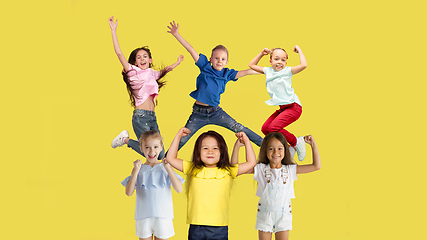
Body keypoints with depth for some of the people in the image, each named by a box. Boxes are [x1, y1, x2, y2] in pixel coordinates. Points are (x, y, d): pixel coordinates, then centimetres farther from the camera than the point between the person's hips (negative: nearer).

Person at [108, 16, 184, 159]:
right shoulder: (133, 71, 0)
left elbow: (164, 71, 39)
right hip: (140, 116, -7)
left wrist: (177, 63, 48)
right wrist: (113, 31, -13)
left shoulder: (152, 73, 17)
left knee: (160, 155, 2)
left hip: (152, 116, 7)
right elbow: (119, 54, -10)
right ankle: (125, 139, 12)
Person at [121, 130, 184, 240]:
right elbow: (129, 193, -3)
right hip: (143, 217, 1)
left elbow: (179, 189, -6)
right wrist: (136, 171, -11)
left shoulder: (165, 167, 5)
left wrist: (168, 168, -12)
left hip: (163, 217, 0)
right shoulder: (139, 168, 6)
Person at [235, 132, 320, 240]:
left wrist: (313, 144, -7)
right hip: (265, 215, 0)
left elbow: (316, 166, -1)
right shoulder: (261, 169, -5)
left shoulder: (290, 170, -2)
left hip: (283, 215, 1)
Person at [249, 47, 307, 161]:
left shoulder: (287, 71, -4)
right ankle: (289, 150, 8)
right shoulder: (268, 71, 13)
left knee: (274, 127, -22)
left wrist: (299, 50, -7)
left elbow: (303, 65, -20)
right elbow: (252, 65, 24)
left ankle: (296, 142, -1)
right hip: (282, 108, 8)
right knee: (265, 129, 1)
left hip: (293, 106, -8)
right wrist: (261, 53, 15)